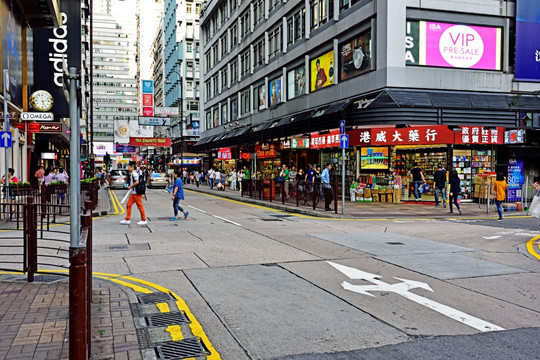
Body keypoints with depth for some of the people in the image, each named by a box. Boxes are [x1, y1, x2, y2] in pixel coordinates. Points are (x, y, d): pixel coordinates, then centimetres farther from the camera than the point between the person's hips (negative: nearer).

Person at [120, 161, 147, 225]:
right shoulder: (132, 173, 17)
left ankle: (144, 220, 3)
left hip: (136, 193, -10)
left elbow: (137, 182, -24)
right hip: (133, 193, 10)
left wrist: (130, 186, -13)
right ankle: (127, 220, 13)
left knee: (140, 206, -3)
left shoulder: (134, 173, -13)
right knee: (128, 205, 9)